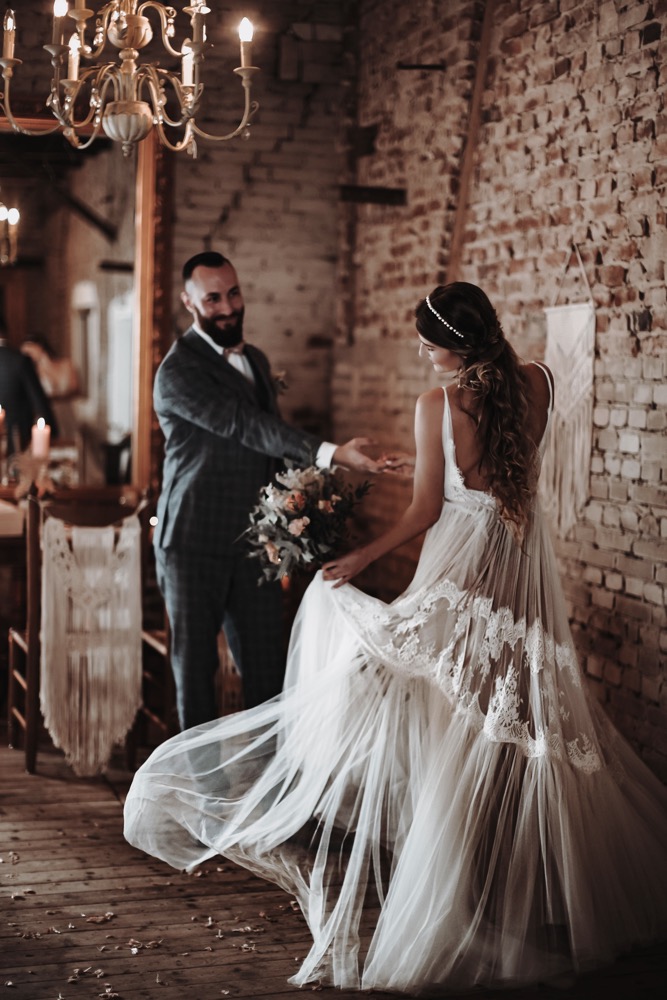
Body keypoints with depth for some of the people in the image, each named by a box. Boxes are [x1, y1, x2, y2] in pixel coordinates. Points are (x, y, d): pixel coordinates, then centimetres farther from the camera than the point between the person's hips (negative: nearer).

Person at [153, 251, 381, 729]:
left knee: (268, 669, 5)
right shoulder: (178, 372, -13)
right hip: (196, 545, -6)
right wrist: (329, 453, -32)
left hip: (254, 542, 6)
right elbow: (247, 426, -23)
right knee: (196, 664, 6)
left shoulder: (255, 359, 12)